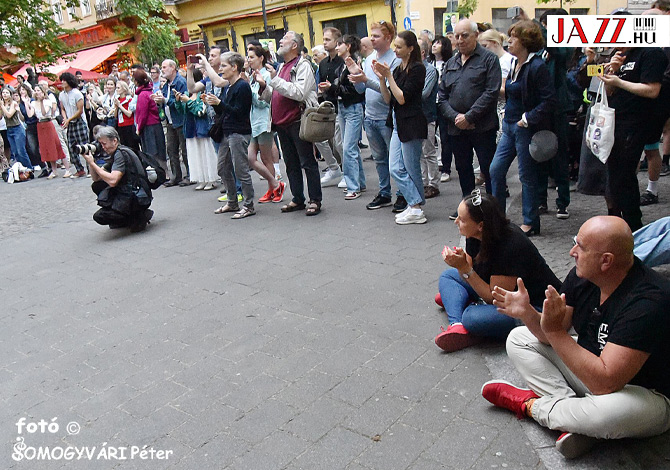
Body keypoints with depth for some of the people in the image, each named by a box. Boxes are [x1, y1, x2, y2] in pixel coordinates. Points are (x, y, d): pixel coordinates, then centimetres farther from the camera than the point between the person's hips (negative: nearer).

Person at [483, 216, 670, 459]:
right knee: (518, 339, 4)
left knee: (615, 410, -41)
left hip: (645, 394, -7)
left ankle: (531, 404, -11)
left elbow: (605, 383, -36)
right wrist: (527, 314, -22)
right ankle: (571, 407, -16)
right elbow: (551, 336, -2)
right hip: (590, 369, 7)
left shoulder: (648, 301, -32)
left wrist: (555, 331, -36)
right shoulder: (582, 276, -9)